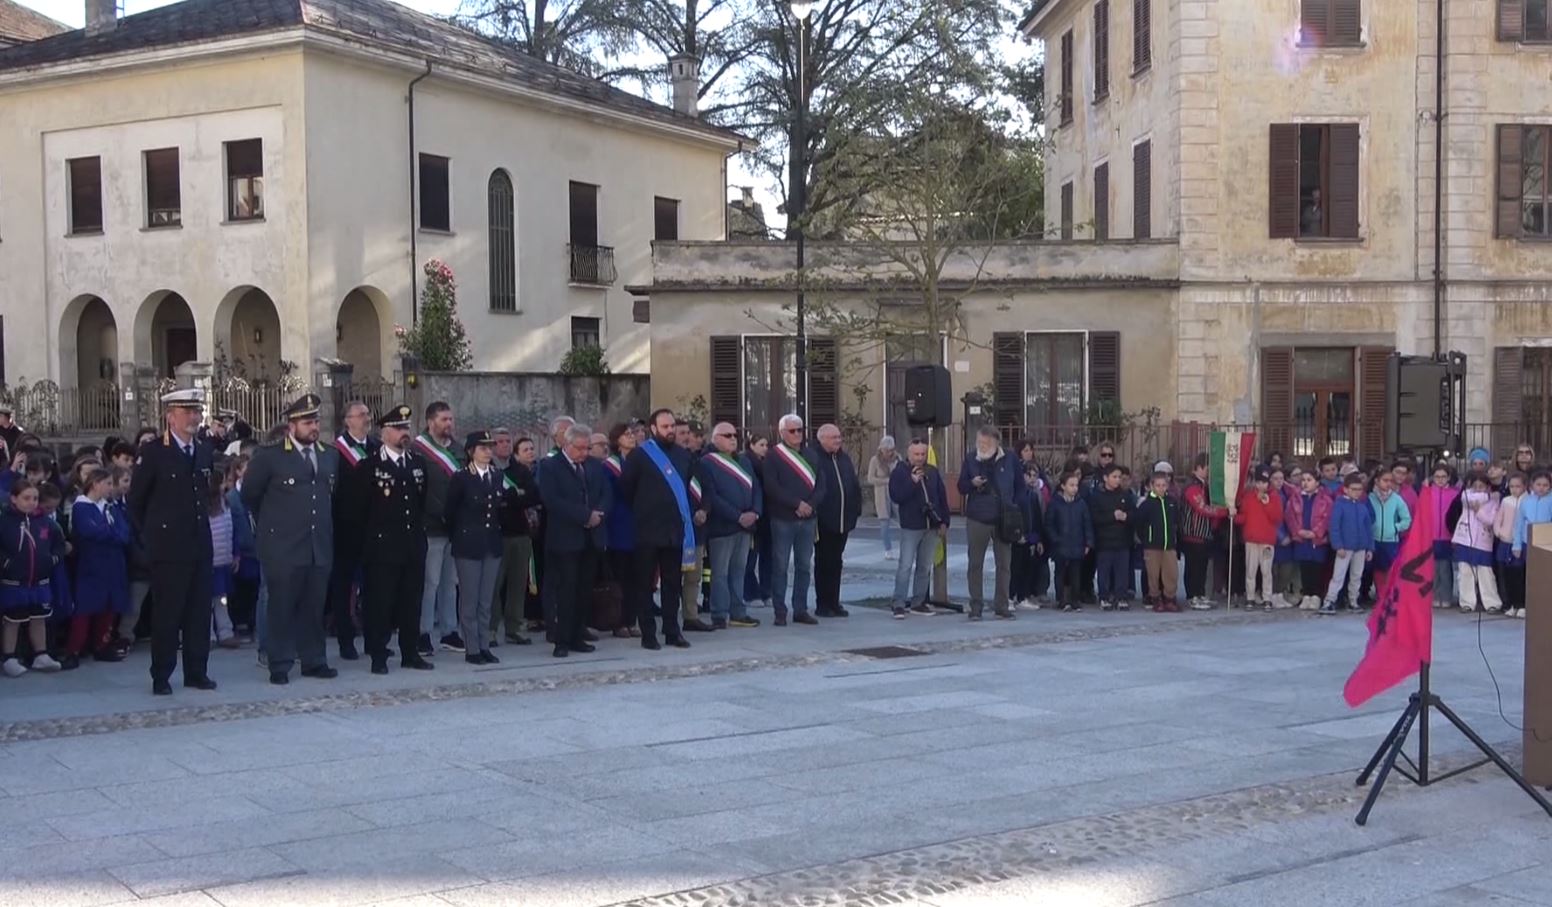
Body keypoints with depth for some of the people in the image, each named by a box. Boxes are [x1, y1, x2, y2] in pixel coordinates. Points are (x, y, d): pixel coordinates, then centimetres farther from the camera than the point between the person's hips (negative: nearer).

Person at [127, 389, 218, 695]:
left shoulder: (205, 452, 10)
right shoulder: (152, 451, -6)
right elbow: (136, 500, -1)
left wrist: (199, 525, 14)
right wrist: (151, 534, 3)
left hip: (200, 546, 5)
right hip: (168, 548, -5)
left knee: (199, 612, 7)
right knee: (166, 614, -1)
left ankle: (196, 672, 16)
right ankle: (161, 677, 8)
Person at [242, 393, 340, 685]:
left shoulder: (330, 456, 10)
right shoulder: (268, 457, -5)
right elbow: (249, 495, 5)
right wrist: (270, 524, 10)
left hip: (320, 548, 4)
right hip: (282, 548, -4)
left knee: (314, 608, 8)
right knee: (281, 608, 2)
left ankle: (314, 661, 17)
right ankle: (280, 666, 8)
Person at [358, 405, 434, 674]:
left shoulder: (420, 464, 13)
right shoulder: (368, 466, -4)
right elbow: (359, 506, -3)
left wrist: (420, 526, 11)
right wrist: (372, 530, -1)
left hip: (414, 546, 5)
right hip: (382, 546, -5)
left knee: (412, 602, 9)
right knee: (380, 602, -2)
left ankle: (411, 653, 16)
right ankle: (378, 656, 4)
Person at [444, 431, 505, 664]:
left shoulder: (497, 476, 8)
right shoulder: (460, 478, -7)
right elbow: (449, 511, -3)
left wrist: (496, 530, 7)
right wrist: (457, 537, 3)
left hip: (492, 545, 5)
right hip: (468, 546, -5)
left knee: (486, 600, 9)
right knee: (469, 600, 0)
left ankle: (484, 646, 15)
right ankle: (472, 649, 5)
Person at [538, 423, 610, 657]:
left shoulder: (594, 466, 14)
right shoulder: (549, 467, -4)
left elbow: (606, 495, 12)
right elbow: (552, 501, -14)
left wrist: (598, 513, -10)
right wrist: (586, 515, -16)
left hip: (591, 538, 5)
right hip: (565, 538, -5)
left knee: (584, 590, 7)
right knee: (566, 590, -5)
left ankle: (578, 637, 13)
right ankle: (562, 640, -1)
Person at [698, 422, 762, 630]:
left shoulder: (742, 462, 16)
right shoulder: (706, 464, -8)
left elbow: (755, 488, 13)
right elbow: (711, 497, -15)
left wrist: (754, 512, -6)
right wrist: (738, 516, -18)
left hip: (745, 525, 7)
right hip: (721, 526, -7)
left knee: (738, 570, 12)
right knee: (720, 572, -3)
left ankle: (738, 613, 17)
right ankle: (720, 616, -1)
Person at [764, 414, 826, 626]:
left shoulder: (810, 456, 13)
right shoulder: (773, 456, -2)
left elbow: (821, 485, 8)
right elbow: (772, 487, -12)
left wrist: (810, 504, -10)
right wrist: (797, 503, -15)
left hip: (808, 518, 5)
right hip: (783, 519, -5)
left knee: (804, 565, 7)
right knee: (780, 565, -2)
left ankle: (801, 610, 14)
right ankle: (780, 612, 2)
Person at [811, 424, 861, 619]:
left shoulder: (845, 458, 13)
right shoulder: (813, 457, -9)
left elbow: (855, 486, 17)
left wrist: (855, 511, 9)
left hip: (842, 521, 6)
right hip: (823, 522, -6)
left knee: (836, 563, 11)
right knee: (823, 563, 1)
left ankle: (834, 603, 17)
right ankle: (823, 604, 7)